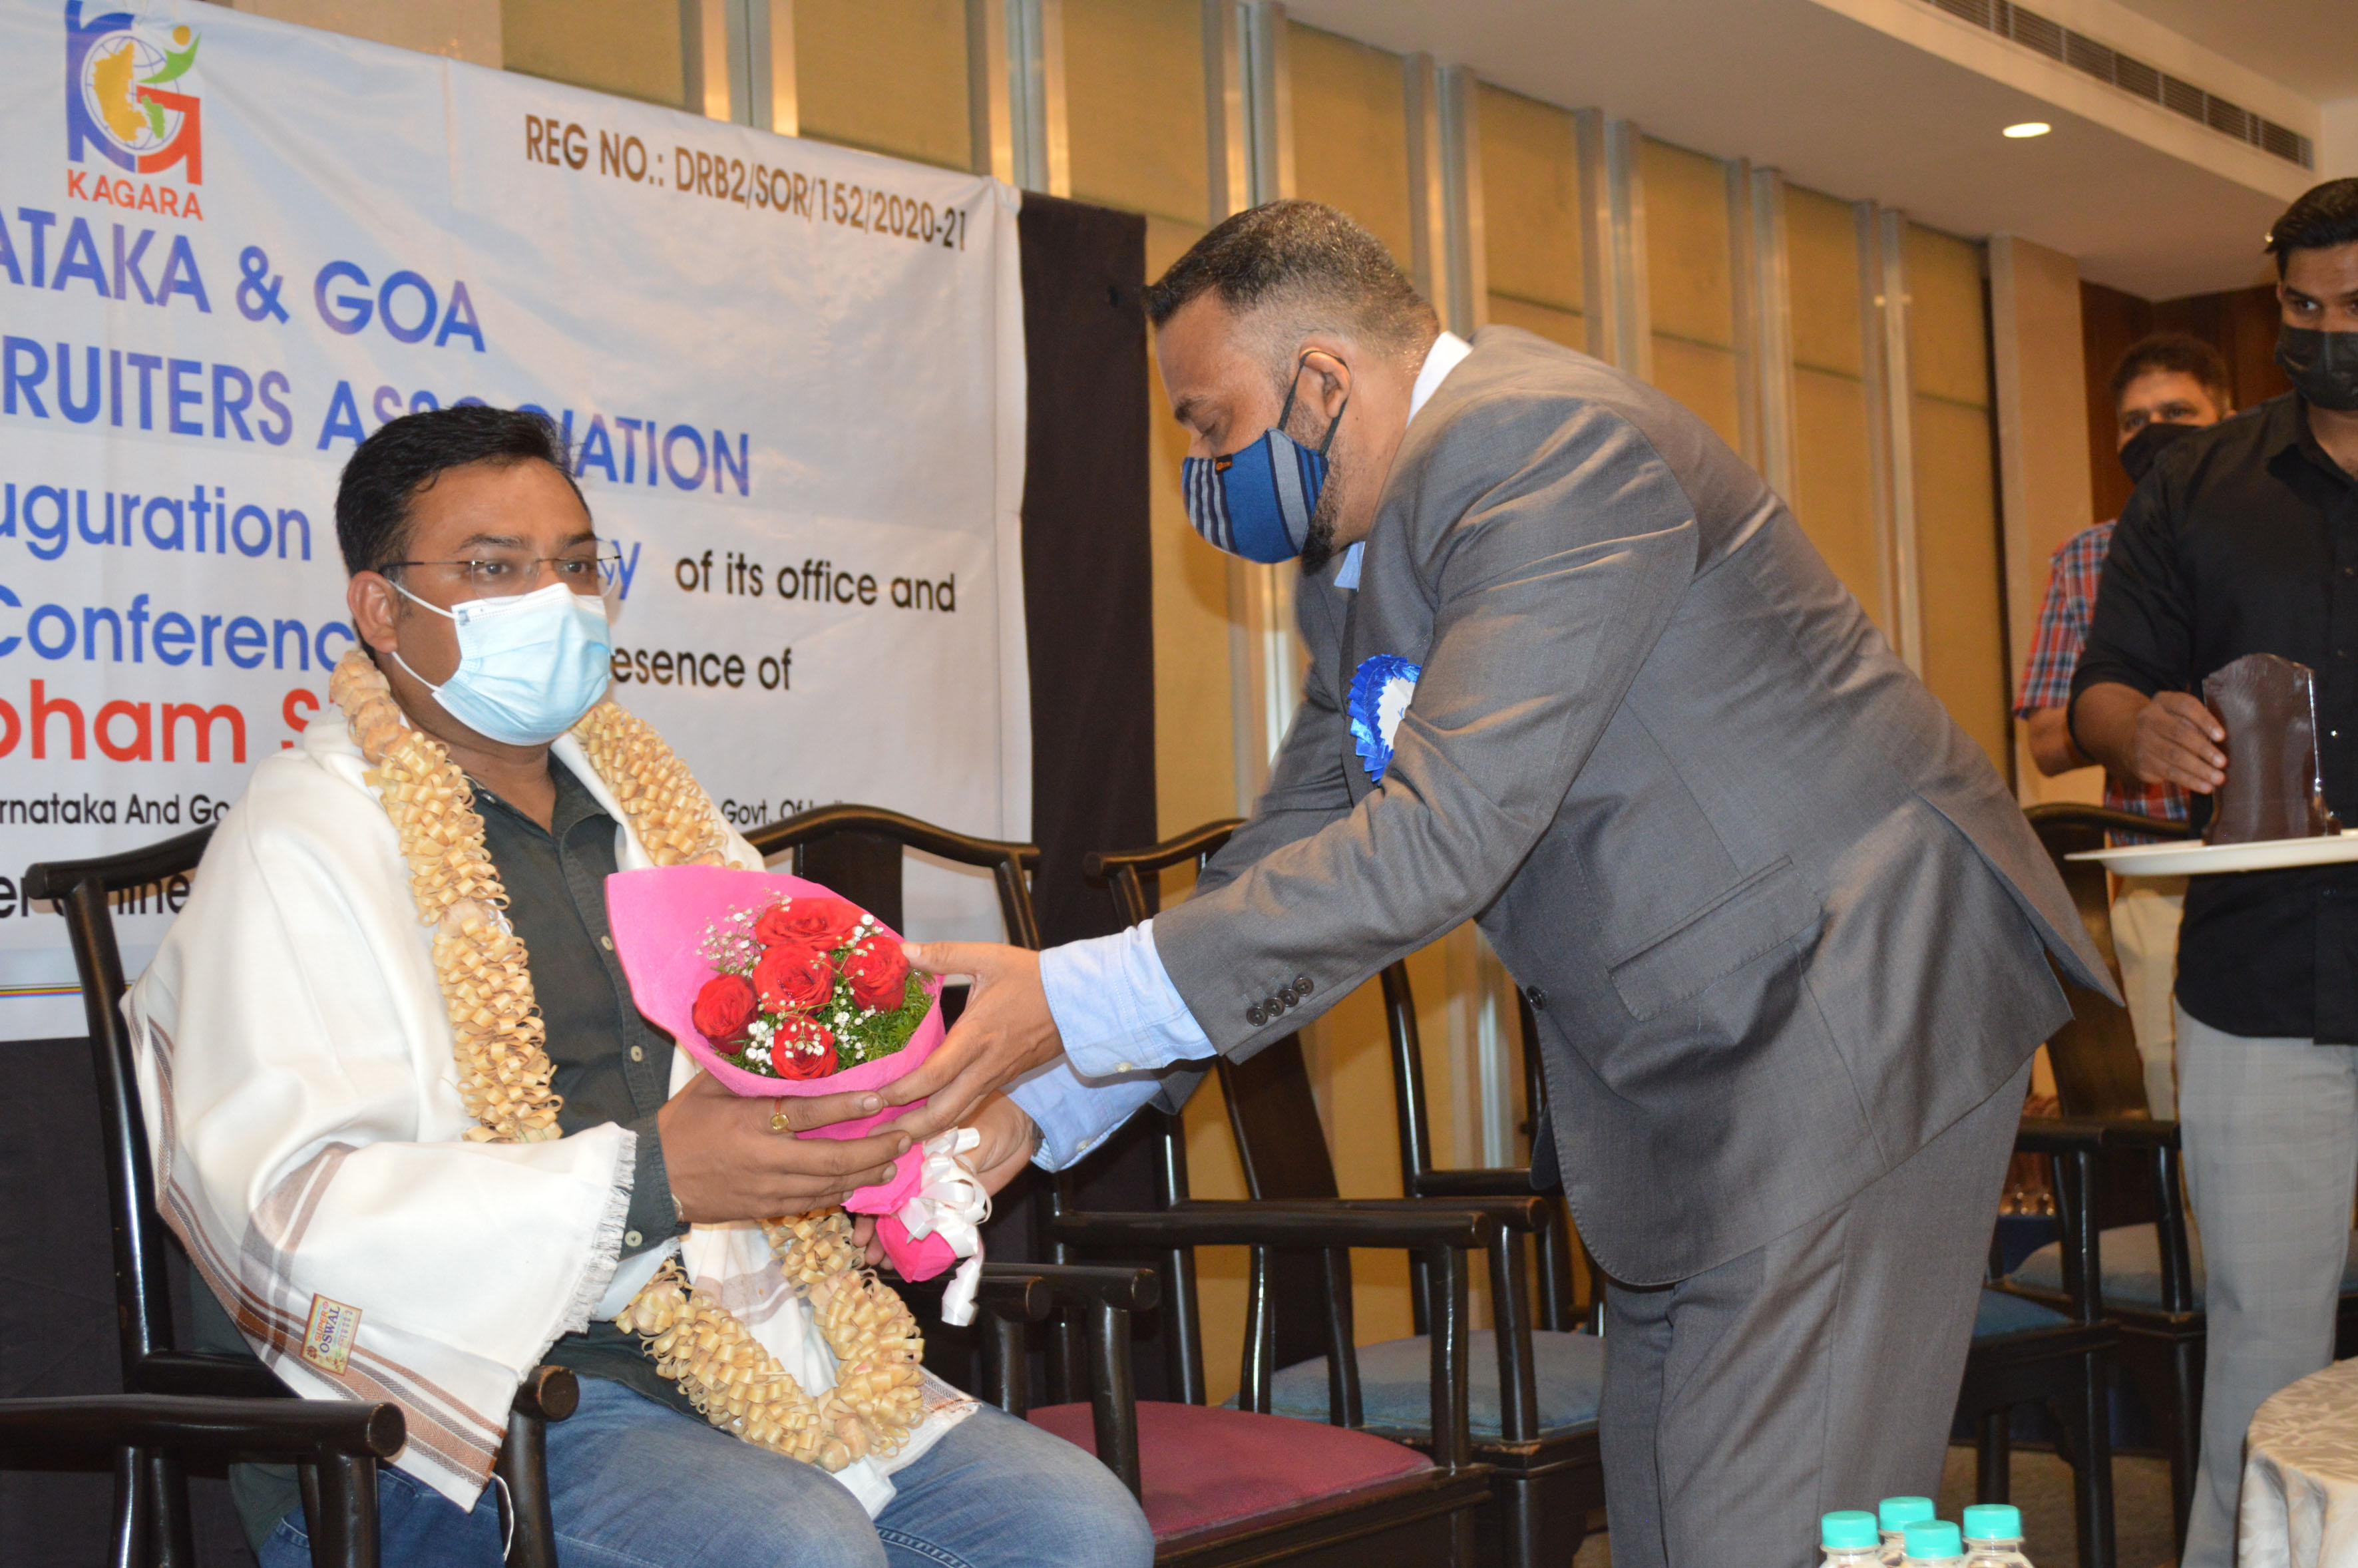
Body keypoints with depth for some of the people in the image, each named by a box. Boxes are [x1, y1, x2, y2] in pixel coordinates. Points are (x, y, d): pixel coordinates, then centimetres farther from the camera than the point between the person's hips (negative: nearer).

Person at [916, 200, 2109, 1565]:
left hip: (1852, 1007, -9)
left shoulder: (1554, 444, -20)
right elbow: (1293, 851, 15)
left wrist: (1076, 1007, -27)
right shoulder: (1354, 551, 12)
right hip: (1685, 1068, 10)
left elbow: (1447, 835, -28)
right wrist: (1037, 1113, 6)